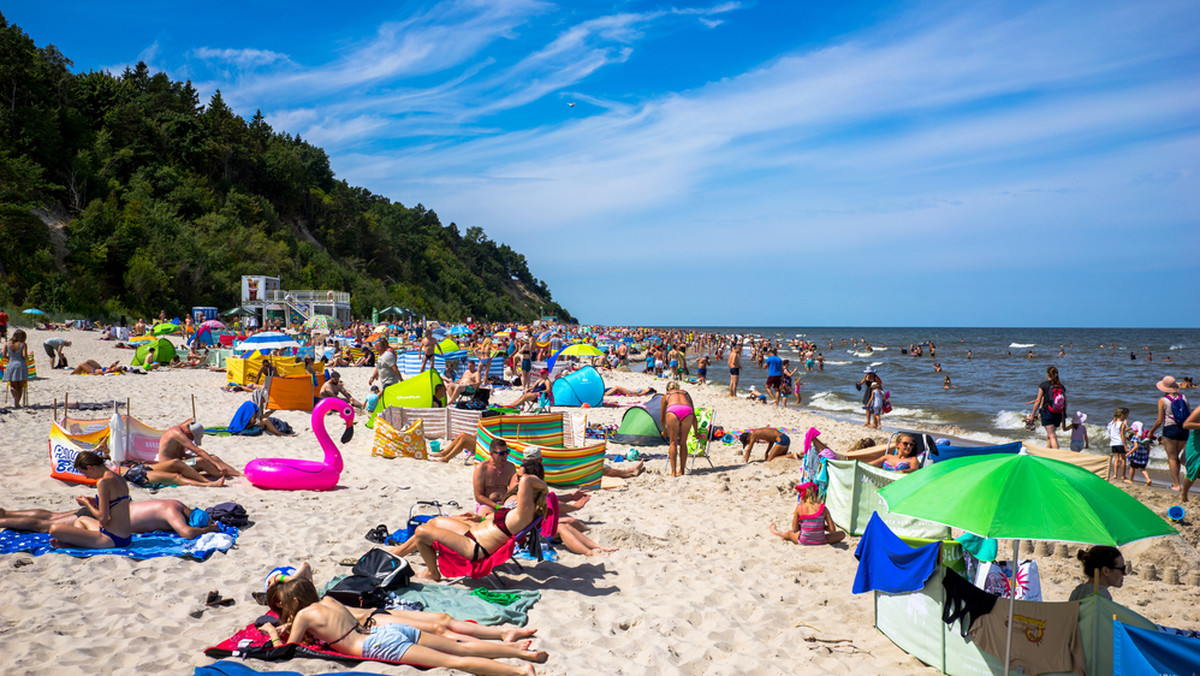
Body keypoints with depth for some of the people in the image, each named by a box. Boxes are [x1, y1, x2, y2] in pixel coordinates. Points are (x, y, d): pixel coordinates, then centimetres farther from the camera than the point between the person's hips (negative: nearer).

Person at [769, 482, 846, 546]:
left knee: (788, 533, 34)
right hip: (821, 542, -1)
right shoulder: (823, 508, -10)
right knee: (842, 533, 24)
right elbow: (833, 530, -7)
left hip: (803, 542, 1)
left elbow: (794, 530, -2)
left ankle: (775, 531, 64)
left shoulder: (799, 508, -12)